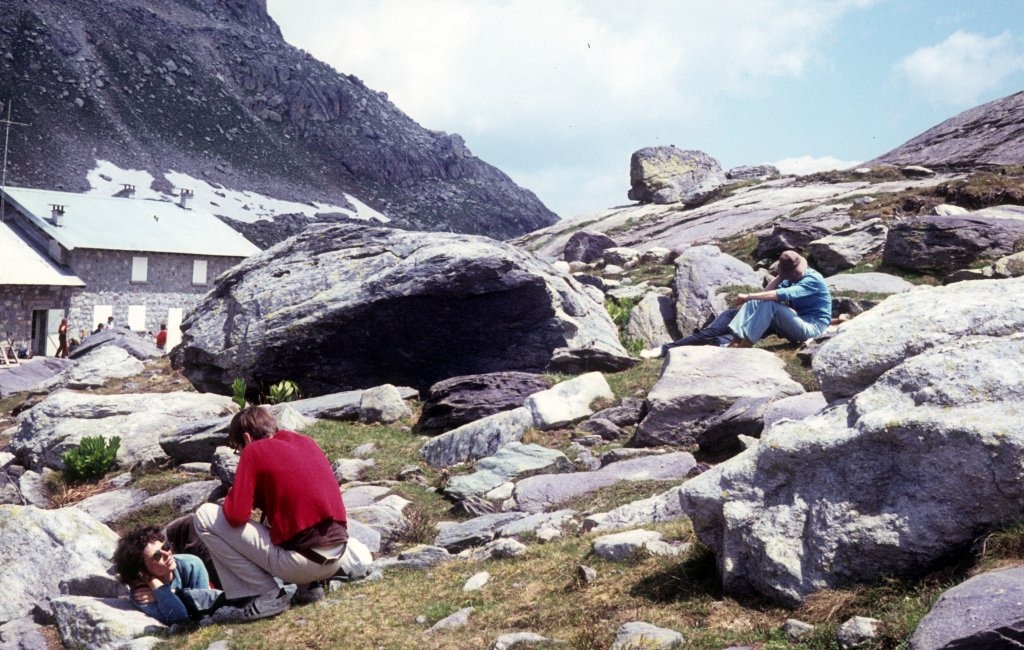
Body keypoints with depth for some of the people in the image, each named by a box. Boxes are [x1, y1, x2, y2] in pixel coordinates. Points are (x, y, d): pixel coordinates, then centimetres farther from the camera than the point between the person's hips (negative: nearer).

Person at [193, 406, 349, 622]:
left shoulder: (255, 451, -3)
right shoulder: (306, 442, 15)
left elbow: (236, 516, -10)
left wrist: (231, 496, 11)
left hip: (301, 561, -7)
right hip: (336, 559, 7)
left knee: (205, 516, 3)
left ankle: (267, 596, 1)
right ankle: (308, 586, 18)